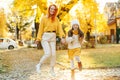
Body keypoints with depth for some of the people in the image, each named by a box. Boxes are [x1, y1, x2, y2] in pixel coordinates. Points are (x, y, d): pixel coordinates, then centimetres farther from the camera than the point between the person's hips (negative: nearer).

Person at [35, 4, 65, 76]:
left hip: (53, 37, 4)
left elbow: (59, 28, -3)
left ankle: (52, 69, 19)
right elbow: (41, 29, -4)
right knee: (48, 54, -15)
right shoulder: (44, 18, -4)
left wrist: (62, 37, -17)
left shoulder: (56, 19, 6)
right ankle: (39, 65, 9)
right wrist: (38, 38, -10)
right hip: (45, 37, -4)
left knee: (53, 54, 0)